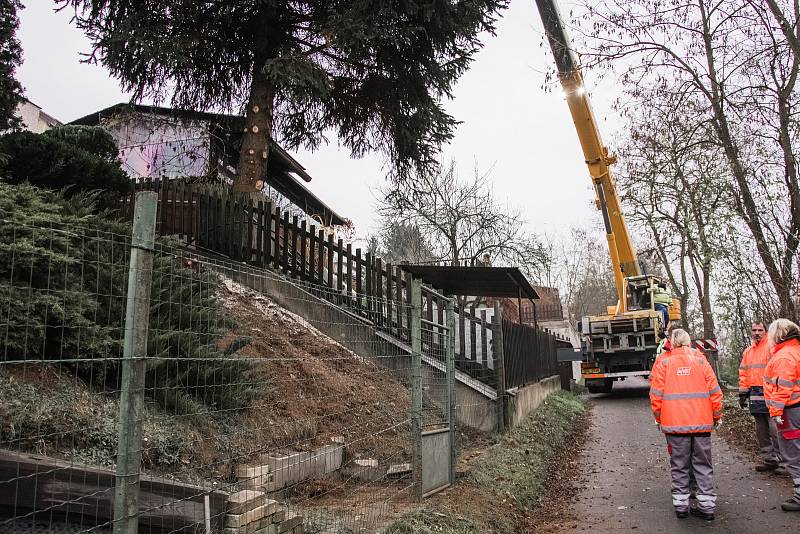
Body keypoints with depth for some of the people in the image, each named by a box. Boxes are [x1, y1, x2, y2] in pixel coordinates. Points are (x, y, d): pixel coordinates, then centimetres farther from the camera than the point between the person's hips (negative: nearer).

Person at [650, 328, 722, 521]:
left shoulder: (663, 362, -2)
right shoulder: (700, 359, 3)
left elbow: (656, 394, -3)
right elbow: (714, 390, 1)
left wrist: (658, 418, 9)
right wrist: (717, 415, 13)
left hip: (674, 423, -1)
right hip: (701, 421, 1)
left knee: (679, 465, 8)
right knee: (703, 464, 11)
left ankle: (681, 505, 13)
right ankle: (707, 506, 14)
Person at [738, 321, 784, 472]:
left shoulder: (771, 347, -4)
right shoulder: (747, 351, 17)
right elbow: (743, 373, 20)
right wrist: (743, 392, 15)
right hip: (755, 394, 7)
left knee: (774, 428, -8)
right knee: (761, 429, 11)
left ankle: (776, 457, 1)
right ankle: (767, 459, 19)